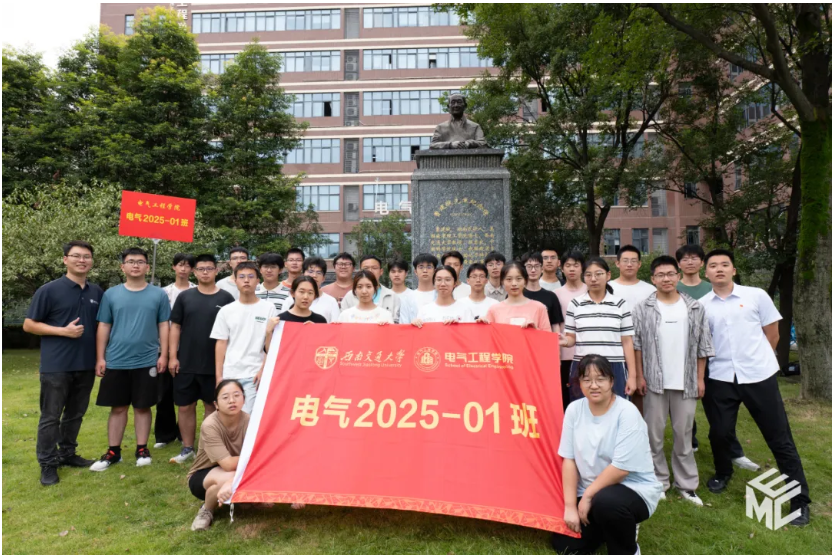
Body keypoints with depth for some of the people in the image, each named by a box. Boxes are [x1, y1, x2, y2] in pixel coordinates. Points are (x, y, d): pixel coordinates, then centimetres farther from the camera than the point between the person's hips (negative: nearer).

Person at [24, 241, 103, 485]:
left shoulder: (97, 292, 7)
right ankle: (48, 464, 14)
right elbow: (29, 325, -5)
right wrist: (63, 331, -17)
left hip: (86, 365, 5)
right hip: (56, 366, -4)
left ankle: (67, 454, 29)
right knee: (51, 417, 4)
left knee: (75, 414, 15)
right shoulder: (49, 290, -6)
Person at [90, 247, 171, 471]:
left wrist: (163, 355, -2)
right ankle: (113, 452, 22)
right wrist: (100, 358, 2)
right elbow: (103, 327, 6)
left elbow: (164, 326, 3)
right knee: (118, 407, 10)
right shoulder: (111, 294, 4)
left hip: (147, 362, -1)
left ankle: (142, 449, 20)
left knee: (143, 407, 8)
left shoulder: (158, 294, 1)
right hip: (116, 362, 1)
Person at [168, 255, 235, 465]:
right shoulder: (185, 297, 5)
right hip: (186, 364, 2)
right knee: (185, 406, 9)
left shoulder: (226, 298, -1)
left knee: (211, 406, 10)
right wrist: (172, 356, -2)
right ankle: (187, 448, 24)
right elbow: (175, 327, 5)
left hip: (215, 365, -2)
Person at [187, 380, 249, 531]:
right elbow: (228, 464, -32)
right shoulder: (210, 425, -28)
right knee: (226, 477, -36)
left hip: (235, 475, 3)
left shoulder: (248, 421, -19)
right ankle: (206, 510, -4)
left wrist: (232, 483, -43)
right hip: (202, 477, -3)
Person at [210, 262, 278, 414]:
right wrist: (219, 376, 3)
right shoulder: (226, 311, 7)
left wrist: (263, 370, -8)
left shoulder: (269, 308, 0)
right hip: (229, 375, 3)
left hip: (254, 375, -3)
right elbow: (221, 344, 8)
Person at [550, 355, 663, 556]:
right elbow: (569, 459, -5)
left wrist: (587, 495, -17)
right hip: (590, 493, 5)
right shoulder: (574, 409, -5)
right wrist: (570, 506, -10)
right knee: (563, 545, 0)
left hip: (634, 490, -5)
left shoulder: (627, 413, -19)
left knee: (605, 501, -37)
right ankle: (609, 528, 26)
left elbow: (621, 467, -22)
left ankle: (627, 552, -5)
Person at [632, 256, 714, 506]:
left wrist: (700, 379, 3)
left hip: (686, 382, 1)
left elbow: (702, 346, 6)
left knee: (684, 435, 10)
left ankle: (686, 485, 21)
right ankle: (658, 482, 18)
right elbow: (636, 345, -1)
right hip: (654, 381, -1)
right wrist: (639, 377, -5)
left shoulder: (695, 308, 3)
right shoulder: (642, 309, -2)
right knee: (654, 434, 6)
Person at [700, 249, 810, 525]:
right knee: (719, 433, 7)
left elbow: (772, 333, 6)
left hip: (760, 376, -1)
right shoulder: (701, 305, 2)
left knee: (779, 437, 4)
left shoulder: (756, 295, -1)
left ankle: (799, 499, 16)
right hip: (721, 378, 1)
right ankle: (723, 473, 36)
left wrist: (756, 359, 8)